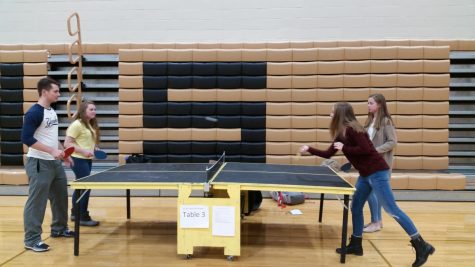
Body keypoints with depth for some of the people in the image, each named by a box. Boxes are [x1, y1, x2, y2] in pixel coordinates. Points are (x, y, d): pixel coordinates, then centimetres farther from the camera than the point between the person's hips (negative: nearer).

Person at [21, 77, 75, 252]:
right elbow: (26, 138, -21)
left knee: (61, 196, 17)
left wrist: (63, 154, 18)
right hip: (39, 163, -9)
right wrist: (52, 151, -25)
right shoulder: (34, 112, -15)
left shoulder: (52, 111, 12)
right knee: (36, 202, -4)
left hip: (55, 163, 9)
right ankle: (32, 240, 4)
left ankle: (59, 229, 33)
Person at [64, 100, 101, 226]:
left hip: (87, 160, 9)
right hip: (79, 160, -9)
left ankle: (75, 213, 28)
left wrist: (94, 148, 5)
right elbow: (67, 143, -17)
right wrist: (83, 151, -23)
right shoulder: (77, 124, -14)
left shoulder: (91, 125, 12)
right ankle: (84, 217, 2)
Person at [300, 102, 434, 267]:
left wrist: (344, 148, -17)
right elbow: (328, 154, 20)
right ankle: (356, 245, 23)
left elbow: (366, 149, -24)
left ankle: (422, 247, -1)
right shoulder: (341, 134, 12)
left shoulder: (352, 129, -16)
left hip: (377, 172, -10)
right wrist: (309, 149, 20)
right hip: (365, 174, 10)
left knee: (392, 210, -7)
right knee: (356, 207, 12)